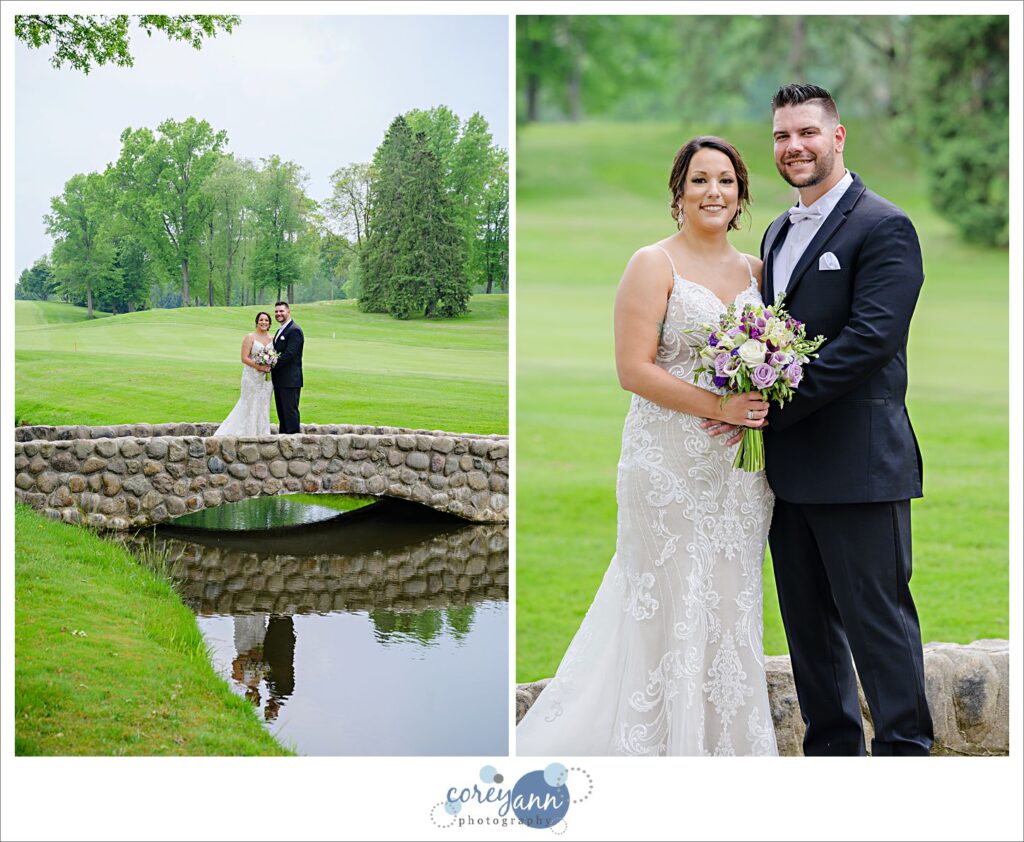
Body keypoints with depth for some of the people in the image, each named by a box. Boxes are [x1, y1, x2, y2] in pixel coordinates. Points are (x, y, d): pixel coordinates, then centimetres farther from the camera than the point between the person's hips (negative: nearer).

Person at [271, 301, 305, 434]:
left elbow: (289, 354, -20)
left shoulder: (294, 330, -12)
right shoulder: (280, 331, 19)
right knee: (281, 412, 11)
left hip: (290, 380, -10)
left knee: (290, 411, -8)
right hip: (279, 380, 10)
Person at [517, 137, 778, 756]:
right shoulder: (654, 265, -5)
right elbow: (634, 368, -12)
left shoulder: (756, 270, 13)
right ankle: (664, 741, 8)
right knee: (672, 611, -3)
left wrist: (768, 397, -2)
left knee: (731, 608, 9)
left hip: (741, 470, 6)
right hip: (669, 466, -5)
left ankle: (728, 742, 18)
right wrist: (716, 406, -19)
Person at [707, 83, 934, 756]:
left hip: (859, 465, -8)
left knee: (879, 621, -3)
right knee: (809, 624, 13)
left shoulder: (884, 228, -8)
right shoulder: (779, 233, 19)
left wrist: (773, 405, -20)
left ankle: (905, 751, 6)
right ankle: (833, 751, 23)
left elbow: (872, 338, -18)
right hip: (788, 468, 8)